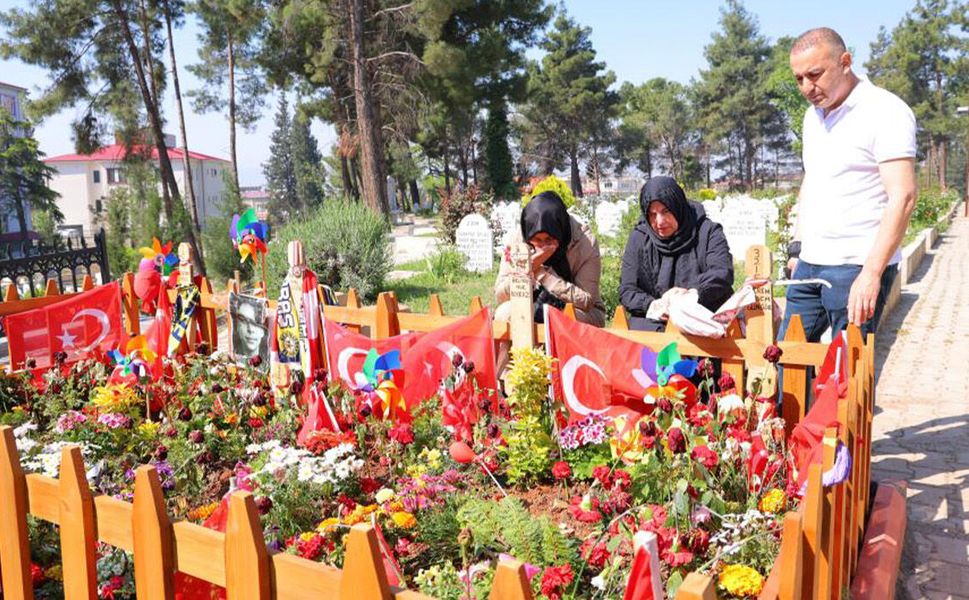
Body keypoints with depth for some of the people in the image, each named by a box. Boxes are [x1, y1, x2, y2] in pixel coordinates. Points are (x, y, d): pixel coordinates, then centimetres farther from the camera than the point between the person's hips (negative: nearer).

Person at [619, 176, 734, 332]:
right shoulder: (638, 239, 8)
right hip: (653, 321, 3)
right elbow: (627, 290, 6)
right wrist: (650, 305, -15)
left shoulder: (707, 232, 4)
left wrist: (692, 292, -29)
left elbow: (723, 273, -10)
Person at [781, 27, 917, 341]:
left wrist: (871, 273, -23)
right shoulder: (813, 115, 14)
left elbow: (902, 197, -17)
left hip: (857, 265, -7)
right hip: (810, 262, 8)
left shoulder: (885, 111, -10)